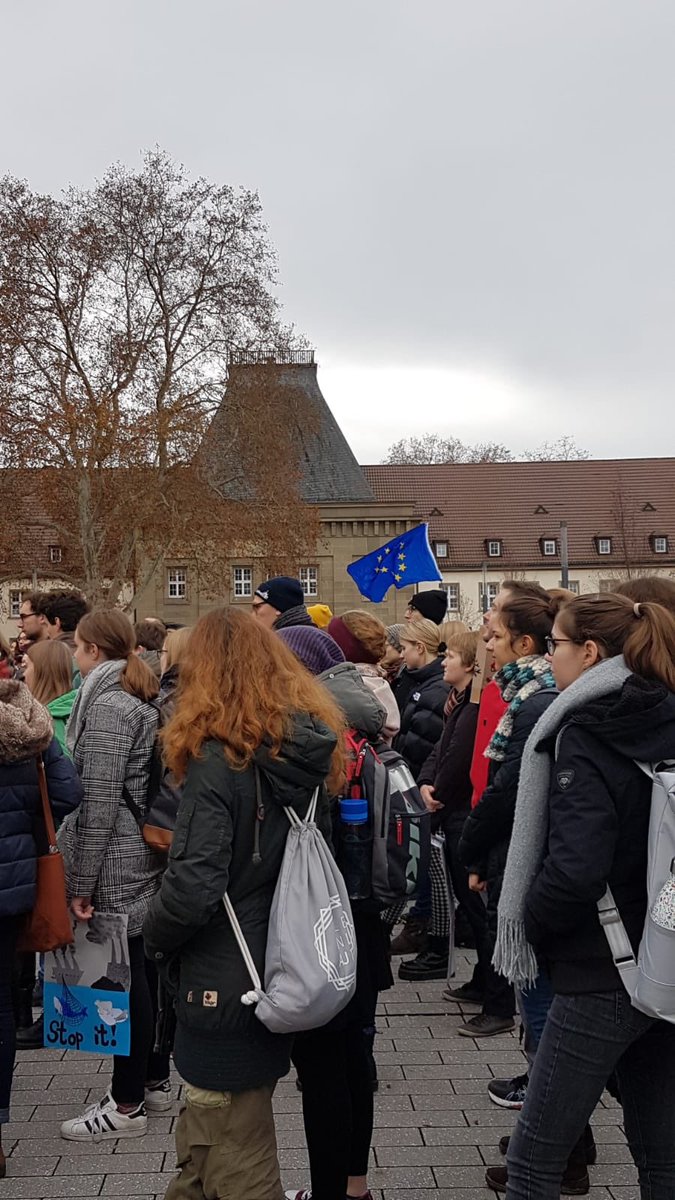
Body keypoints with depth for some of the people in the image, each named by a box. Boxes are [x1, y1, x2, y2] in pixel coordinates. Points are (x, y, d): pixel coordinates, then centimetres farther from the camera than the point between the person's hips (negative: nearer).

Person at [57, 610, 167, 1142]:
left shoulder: (107, 704, -16)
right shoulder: (145, 699, 12)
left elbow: (99, 801, -20)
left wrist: (82, 882, -16)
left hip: (116, 860, -9)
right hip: (148, 851, 9)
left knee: (123, 976, -1)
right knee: (142, 971, 17)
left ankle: (126, 1106, 9)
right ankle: (151, 1078, 28)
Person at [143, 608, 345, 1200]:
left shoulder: (218, 760, -22)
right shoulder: (309, 746, 1)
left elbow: (194, 886, -25)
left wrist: (155, 936, -7)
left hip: (223, 982, -7)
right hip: (283, 969, 7)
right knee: (209, 1118, 25)